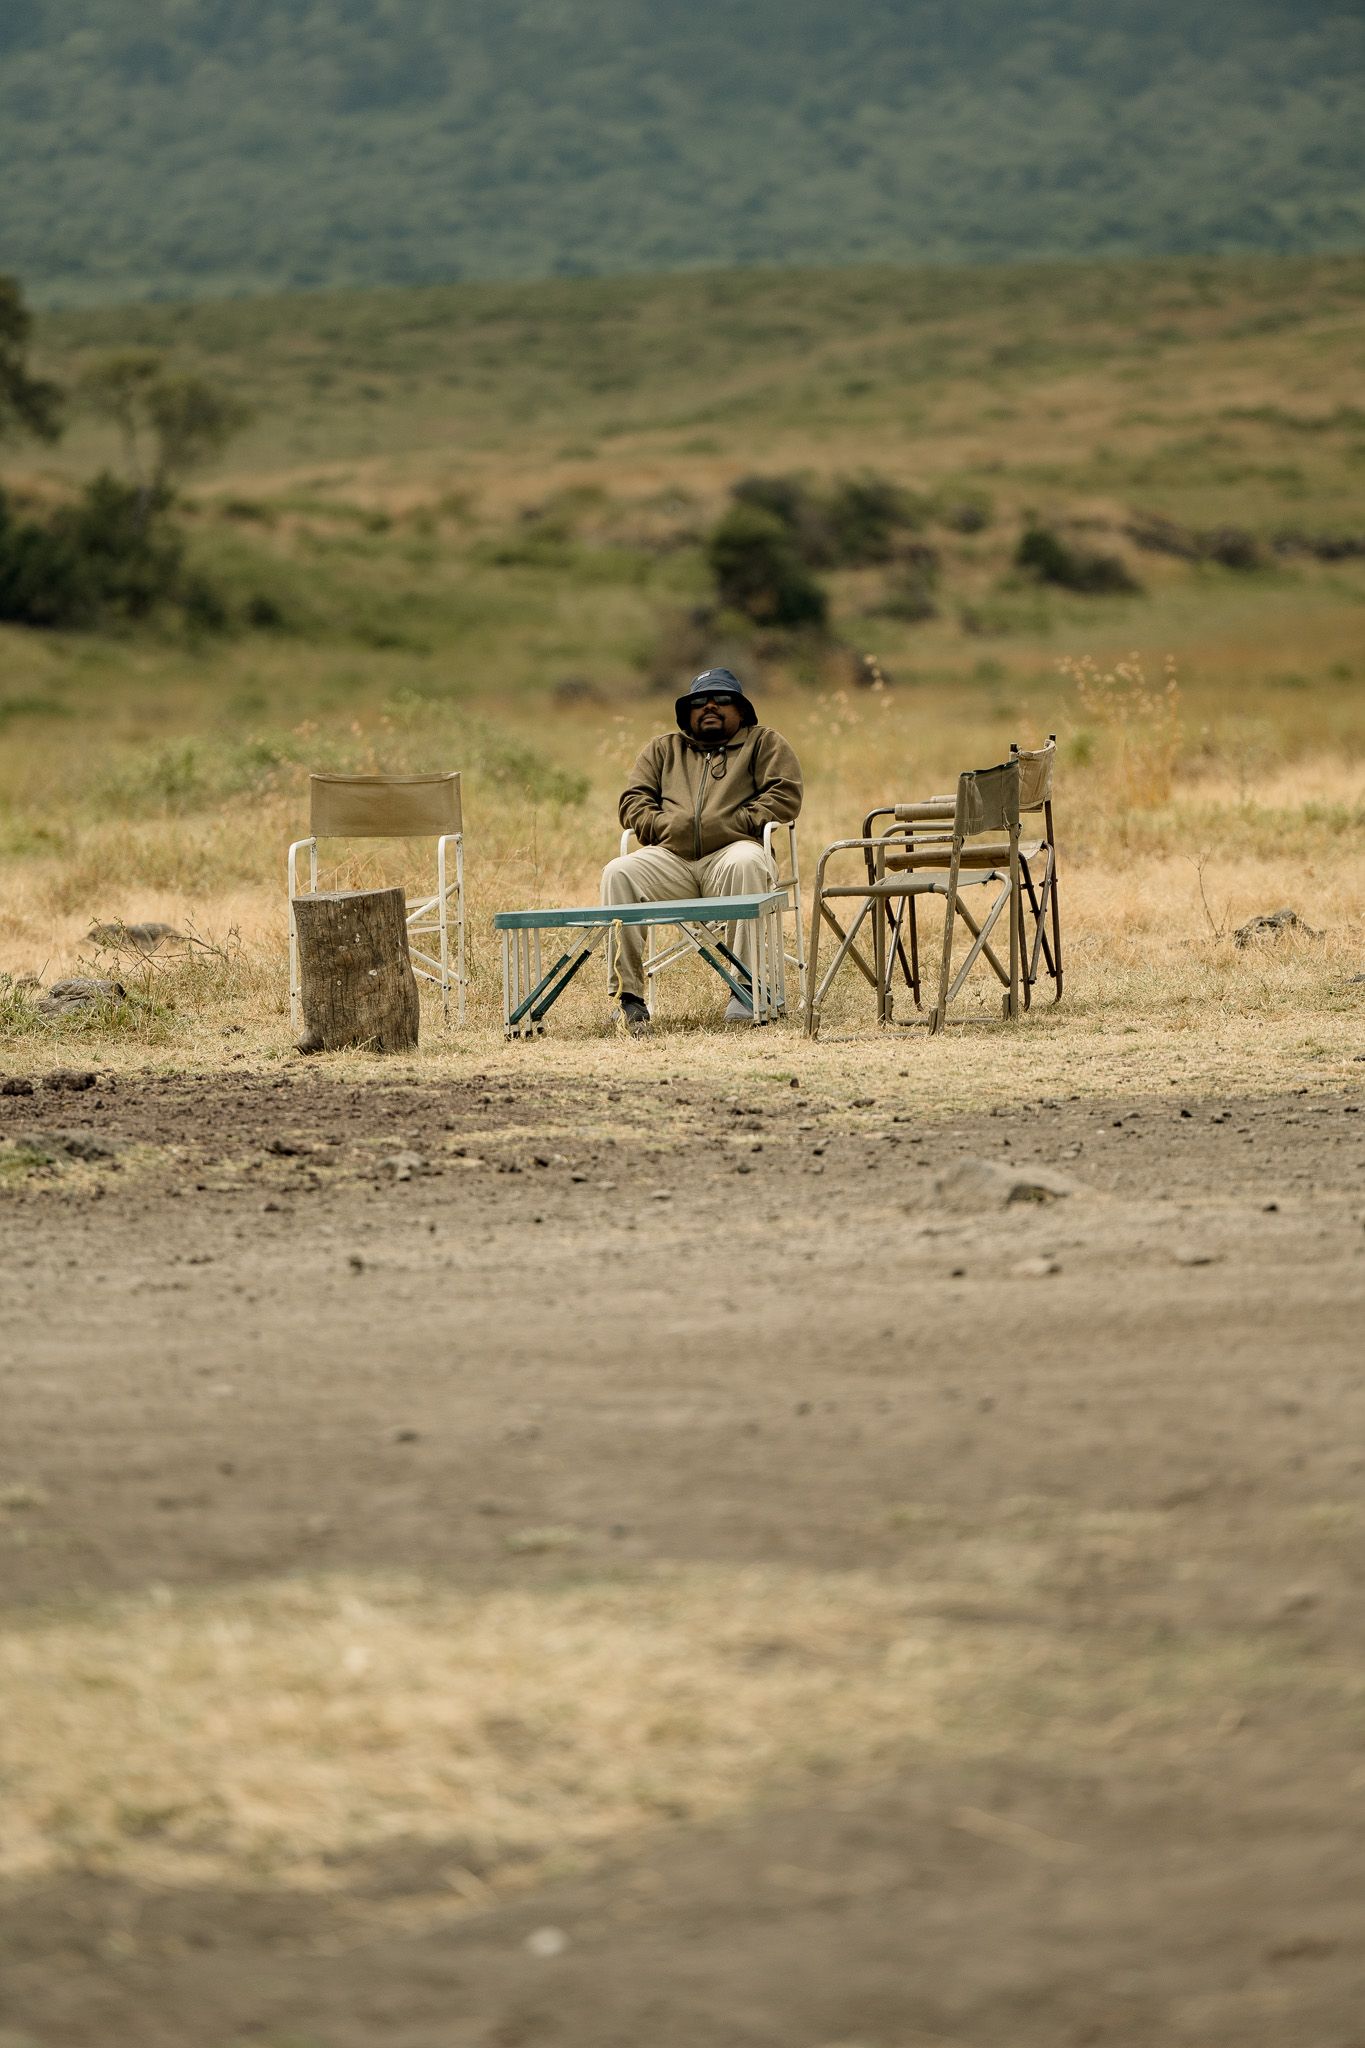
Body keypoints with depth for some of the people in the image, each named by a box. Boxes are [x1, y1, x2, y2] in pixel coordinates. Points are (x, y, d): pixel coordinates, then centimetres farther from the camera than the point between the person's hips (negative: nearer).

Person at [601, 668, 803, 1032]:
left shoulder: (763, 742, 22)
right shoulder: (664, 749, 30)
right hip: (671, 858, 3)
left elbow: (785, 795, 6)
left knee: (745, 864, -40)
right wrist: (661, 824, -2)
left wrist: (735, 822, -7)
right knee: (618, 873, -28)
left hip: (730, 849, -3)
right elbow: (633, 800, 20)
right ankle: (626, 994, -30)